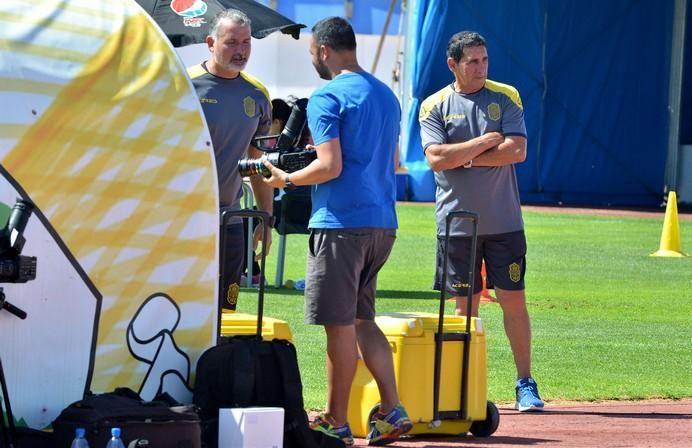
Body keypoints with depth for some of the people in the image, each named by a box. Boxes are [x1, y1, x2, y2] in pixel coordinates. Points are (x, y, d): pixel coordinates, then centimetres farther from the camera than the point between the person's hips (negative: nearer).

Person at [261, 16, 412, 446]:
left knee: (340, 326, -3)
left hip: (341, 223, -8)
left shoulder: (327, 98, -9)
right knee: (362, 320, 16)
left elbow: (330, 166, -18)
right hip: (383, 222, 8)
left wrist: (287, 179, -3)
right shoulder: (387, 96, 16)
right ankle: (392, 411, 5)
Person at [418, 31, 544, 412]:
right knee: (465, 305, 3)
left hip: (504, 223, 0)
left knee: (513, 300, 0)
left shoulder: (506, 98, 4)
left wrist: (464, 158, -9)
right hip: (457, 222, 0)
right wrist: (487, 141, -10)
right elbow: (437, 159, -12)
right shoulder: (434, 106, 2)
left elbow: (517, 151, -8)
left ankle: (525, 384, 5)